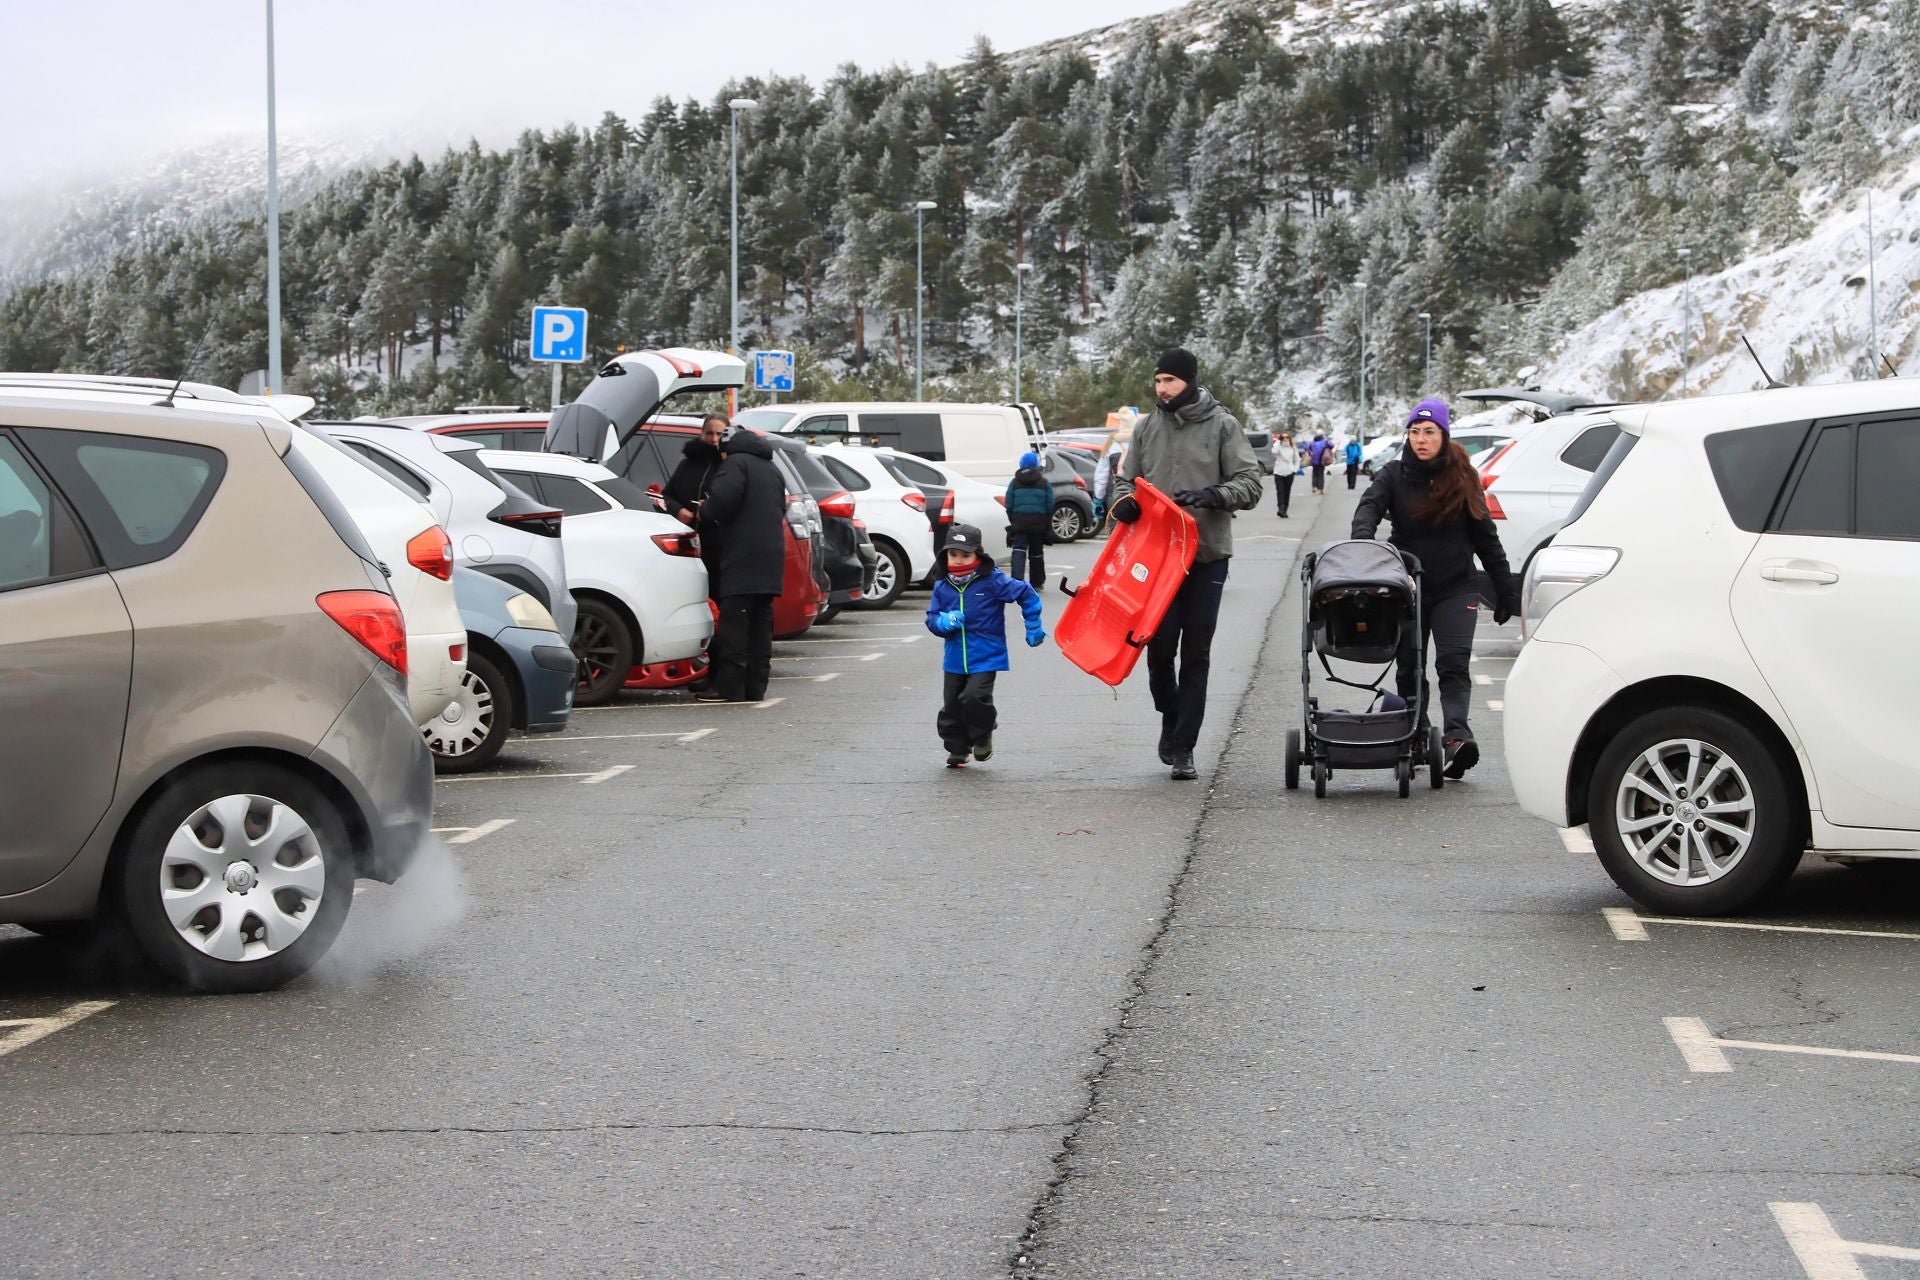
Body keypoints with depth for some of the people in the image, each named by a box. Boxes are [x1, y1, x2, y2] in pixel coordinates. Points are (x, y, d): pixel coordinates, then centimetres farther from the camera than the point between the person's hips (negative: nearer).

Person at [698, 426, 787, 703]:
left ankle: (729, 686, -11)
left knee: (734, 622, -8)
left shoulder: (735, 463, -5)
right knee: (760, 622, 9)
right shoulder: (771, 469, 23)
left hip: (742, 556, -8)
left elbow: (723, 498, -20)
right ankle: (755, 687, 8)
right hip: (770, 557, 8)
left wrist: (704, 510, 0)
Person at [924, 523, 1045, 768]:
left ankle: (983, 736, 8)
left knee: (974, 697, -20)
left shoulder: (992, 582, -11)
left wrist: (1033, 627, 2)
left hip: (985, 657, -5)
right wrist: (944, 621, -20)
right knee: (952, 705, 8)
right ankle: (957, 749, 26)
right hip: (954, 658, 5)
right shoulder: (942, 586, 1)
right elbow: (932, 617, 4)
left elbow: (1027, 594, -2)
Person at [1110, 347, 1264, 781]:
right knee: (1159, 643, -5)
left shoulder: (1222, 426, -1)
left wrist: (1210, 495, -23)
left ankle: (1183, 748, 6)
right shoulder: (1147, 428, 9)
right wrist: (1125, 501, -5)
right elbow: (1127, 479, 18)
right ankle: (1170, 717, 22)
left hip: (1207, 554, -2)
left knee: (1196, 653, 0)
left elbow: (1249, 485, -5)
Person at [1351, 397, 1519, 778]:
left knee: (1453, 662, -15)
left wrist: (1505, 590, 8)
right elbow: (1370, 505, -15)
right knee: (1409, 668, 7)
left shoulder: (1461, 477, 4)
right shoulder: (1393, 475, 4)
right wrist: (1363, 535, -39)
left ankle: (1457, 736, -29)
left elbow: (1485, 536, 8)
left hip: (1455, 589, -2)